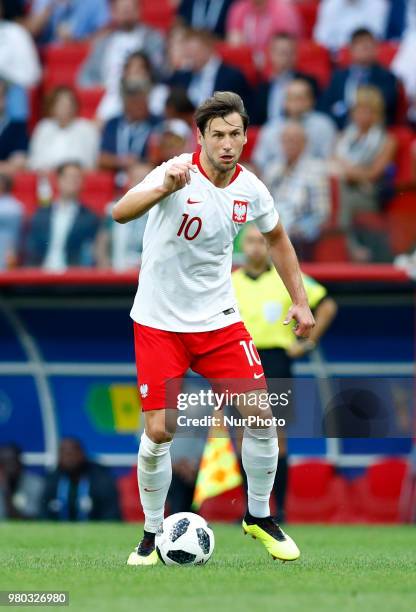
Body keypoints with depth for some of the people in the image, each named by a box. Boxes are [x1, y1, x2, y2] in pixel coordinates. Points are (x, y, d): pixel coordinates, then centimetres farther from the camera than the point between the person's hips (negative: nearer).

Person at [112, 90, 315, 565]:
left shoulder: (250, 189, -4)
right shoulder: (177, 173, -20)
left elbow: (277, 238, 17)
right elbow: (120, 213, -38)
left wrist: (300, 301, 13)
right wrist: (163, 189, -56)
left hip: (218, 319, 4)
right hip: (159, 324, -4)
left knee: (260, 416, -4)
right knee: (159, 431, -8)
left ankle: (259, 517, 18)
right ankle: (152, 534, 12)